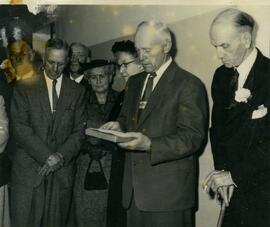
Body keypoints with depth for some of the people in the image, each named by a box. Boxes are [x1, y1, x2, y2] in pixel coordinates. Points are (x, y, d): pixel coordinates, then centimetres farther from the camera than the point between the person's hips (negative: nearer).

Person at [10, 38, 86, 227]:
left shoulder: (77, 91, 9)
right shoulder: (24, 87, 4)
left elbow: (79, 131, 4)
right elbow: (20, 127, -5)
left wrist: (60, 157, -10)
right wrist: (47, 156, -13)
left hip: (63, 170, 1)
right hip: (29, 169, -1)